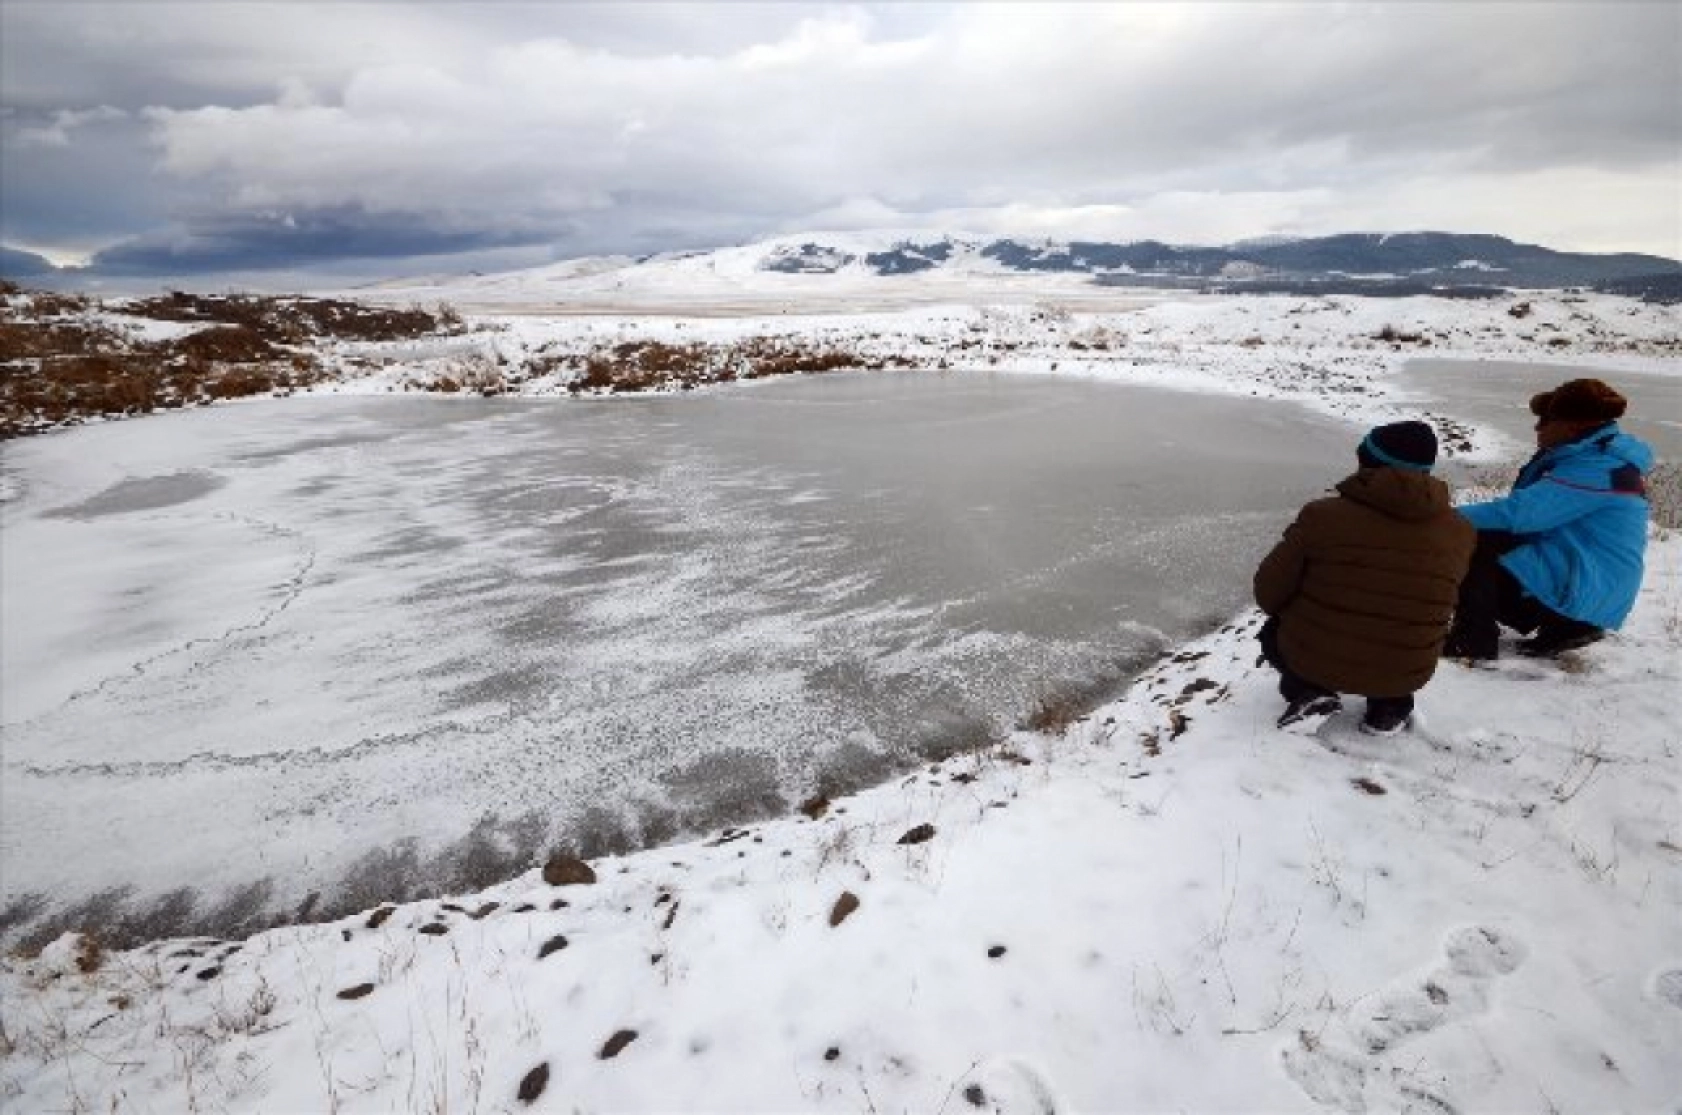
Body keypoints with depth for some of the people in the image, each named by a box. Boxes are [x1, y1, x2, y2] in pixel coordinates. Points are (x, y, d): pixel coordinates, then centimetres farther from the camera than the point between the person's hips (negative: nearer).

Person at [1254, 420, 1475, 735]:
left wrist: (1298, 616, 12)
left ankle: (1308, 692, 2)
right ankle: (1391, 706, 14)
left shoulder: (1324, 515, -18)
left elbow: (1270, 592, -11)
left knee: (1273, 631, 30)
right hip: (1406, 673, 4)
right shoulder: (1459, 531, -6)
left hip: (1312, 659, -3)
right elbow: (1435, 604, 9)